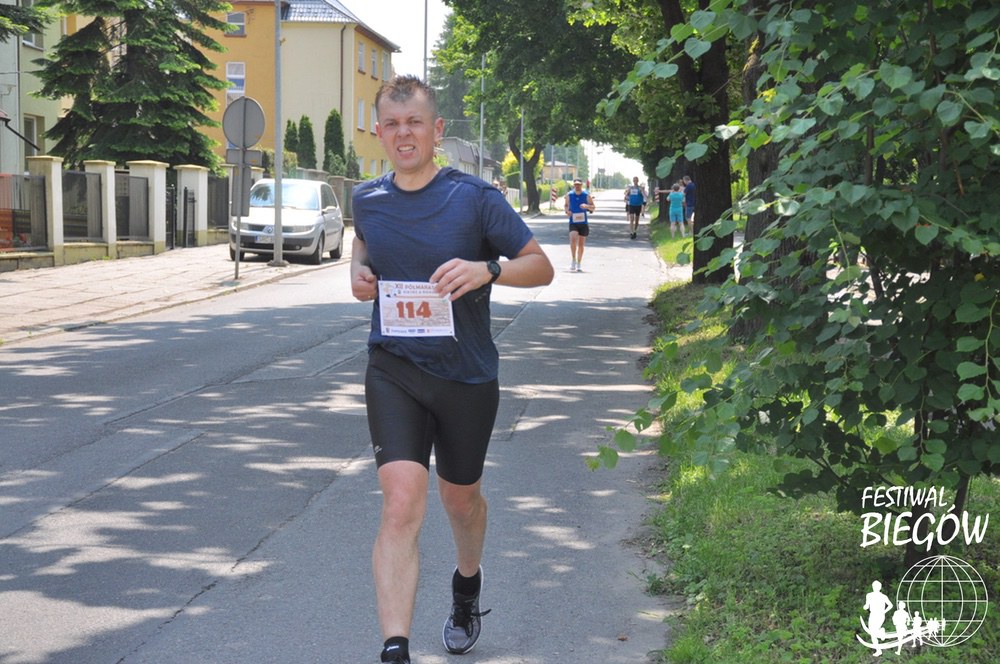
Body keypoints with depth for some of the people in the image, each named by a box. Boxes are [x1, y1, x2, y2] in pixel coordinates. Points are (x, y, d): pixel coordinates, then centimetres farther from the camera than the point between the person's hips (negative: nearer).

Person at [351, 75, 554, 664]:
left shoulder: (474, 198, -10)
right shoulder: (368, 199, 1)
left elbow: (541, 267, -5)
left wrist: (487, 270, -24)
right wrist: (360, 275, 3)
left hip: (467, 375, -1)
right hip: (394, 371, 1)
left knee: (460, 497, 20)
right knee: (401, 504, -17)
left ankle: (468, 581, 53)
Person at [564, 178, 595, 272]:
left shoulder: (586, 195, -1)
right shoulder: (569, 195, 0)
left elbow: (593, 208, 4)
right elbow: (565, 205, 14)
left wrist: (587, 206, -18)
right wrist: (567, 211, -8)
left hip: (583, 223, 1)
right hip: (573, 222, -1)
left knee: (581, 244, 8)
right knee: (573, 239, -25)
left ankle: (579, 264, 22)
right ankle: (573, 260, -13)